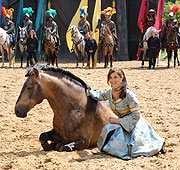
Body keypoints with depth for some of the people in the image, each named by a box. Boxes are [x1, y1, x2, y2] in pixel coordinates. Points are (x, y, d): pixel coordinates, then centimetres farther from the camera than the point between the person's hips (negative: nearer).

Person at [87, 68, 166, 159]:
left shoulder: (129, 95, -24)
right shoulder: (110, 92, -3)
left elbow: (136, 116, -20)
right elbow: (101, 96, 23)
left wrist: (118, 121, -19)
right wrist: (89, 92, 12)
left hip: (135, 124, -7)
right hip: (122, 124, 7)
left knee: (134, 150, -18)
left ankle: (158, 144, 9)